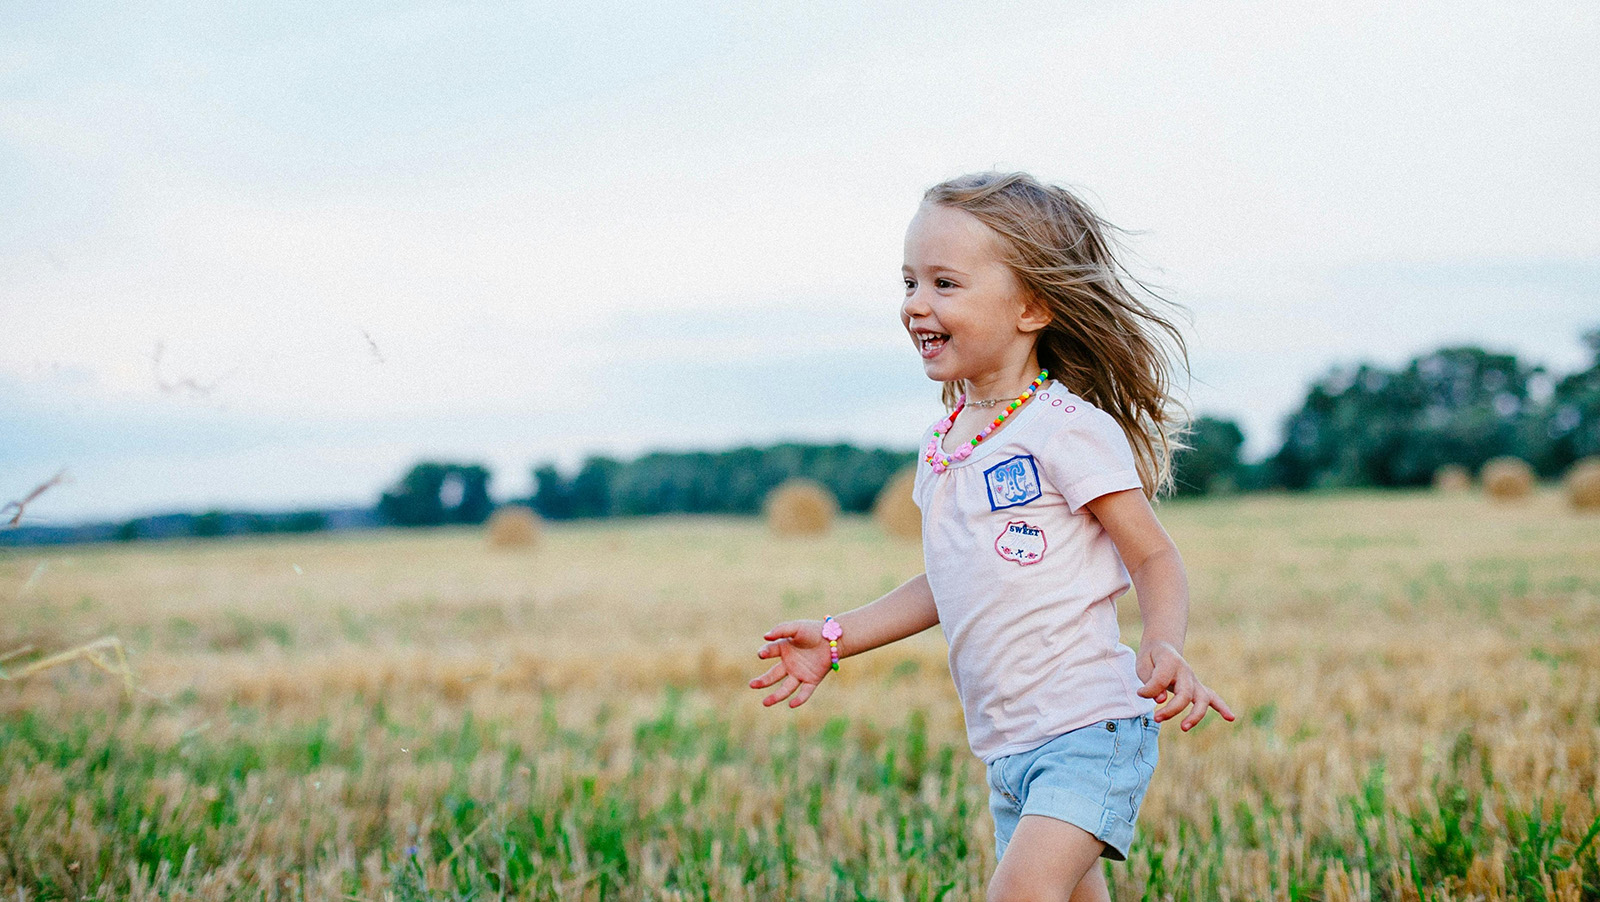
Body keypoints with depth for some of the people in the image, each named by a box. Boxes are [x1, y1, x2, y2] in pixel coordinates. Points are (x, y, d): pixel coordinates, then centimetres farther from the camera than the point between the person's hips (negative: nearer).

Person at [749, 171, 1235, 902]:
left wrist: (1163, 648, -29)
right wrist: (838, 638, 20)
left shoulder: (1067, 429, -12)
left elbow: (1155, 558, -9)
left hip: (1090, 729, -8)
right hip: (1006, 746, 8)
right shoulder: (941, 446, 11)